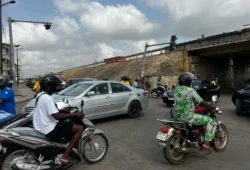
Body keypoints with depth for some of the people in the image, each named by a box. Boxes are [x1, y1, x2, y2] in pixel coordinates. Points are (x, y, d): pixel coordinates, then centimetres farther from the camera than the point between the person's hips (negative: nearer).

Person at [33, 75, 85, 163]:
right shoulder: (48, 98, -21)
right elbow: (57, 116, -26)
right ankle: (65, 156, -10)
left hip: (41, 127, 11)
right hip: (49, 129, -10)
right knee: (80, 128, -12)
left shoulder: (40, 95, 11)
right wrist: (75, 114, -18)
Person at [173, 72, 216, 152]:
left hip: (177, 116, 8)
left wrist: (194, 103, 31)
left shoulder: (176, 89, 8)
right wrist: (212, 106, 9)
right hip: (188, 116, -8)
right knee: (209, 120, 6)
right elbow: (202, 102, -7)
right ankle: (206, 143, 3)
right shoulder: (191, 91, -13)